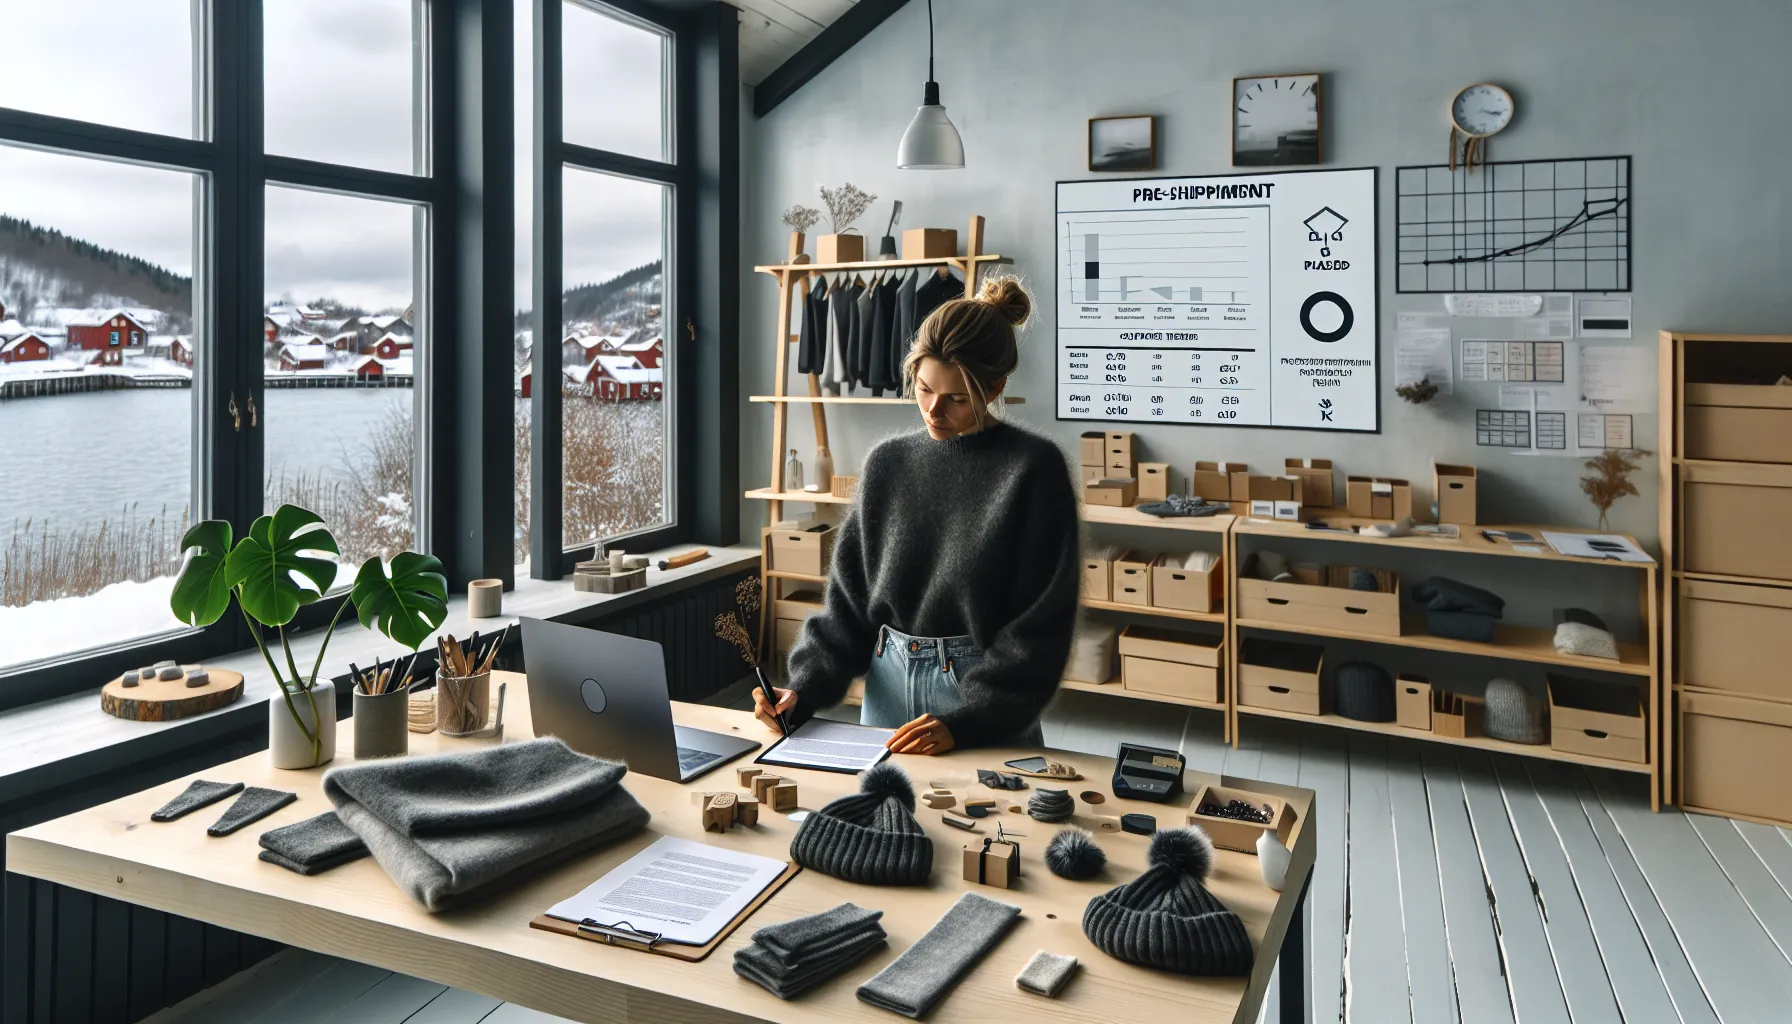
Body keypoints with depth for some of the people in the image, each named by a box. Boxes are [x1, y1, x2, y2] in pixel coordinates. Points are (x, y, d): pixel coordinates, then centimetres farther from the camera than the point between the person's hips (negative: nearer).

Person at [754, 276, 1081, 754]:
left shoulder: (1034, 468, -11)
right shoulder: (887, 463, 2)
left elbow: (1041, 624, -13)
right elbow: (849, 599, 5)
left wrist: (965, 720, -19)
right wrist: (805, 689, -7)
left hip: (987, 699, -4)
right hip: (888, 687, 4)